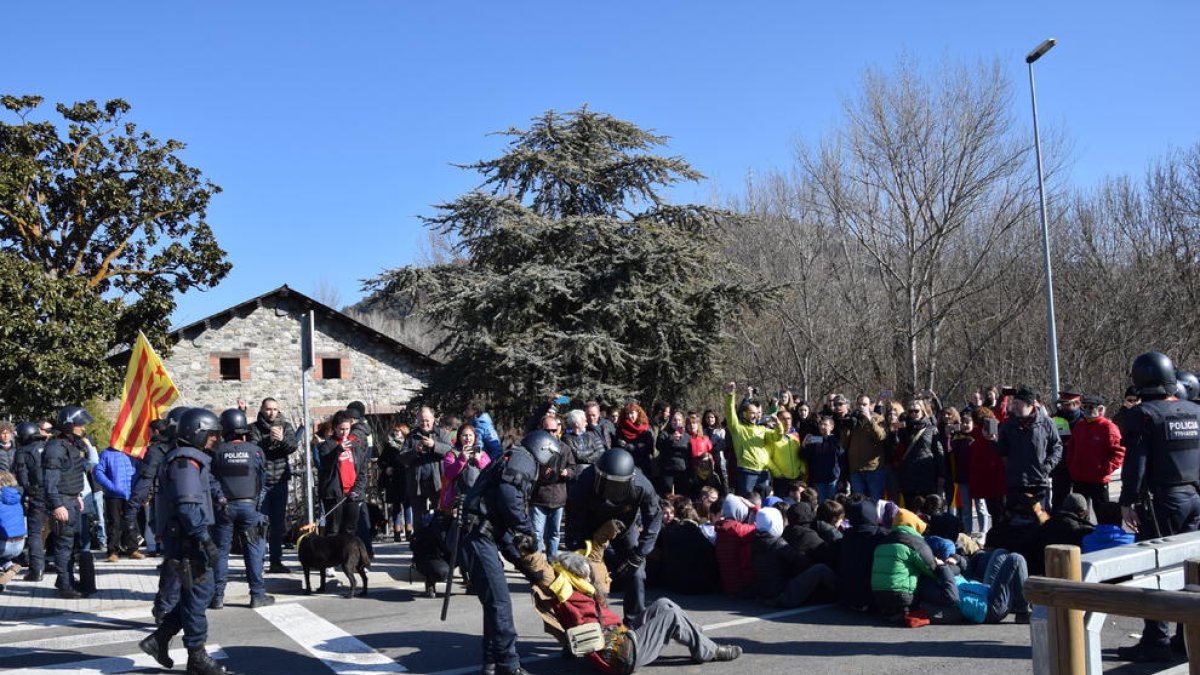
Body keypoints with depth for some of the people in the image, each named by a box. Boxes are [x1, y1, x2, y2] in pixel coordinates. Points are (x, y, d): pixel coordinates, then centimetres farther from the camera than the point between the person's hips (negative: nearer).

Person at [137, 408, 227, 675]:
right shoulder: (186, 463, -16)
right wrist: (206, 541, -27)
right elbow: (188, 507, -26)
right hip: (188, 541, -10)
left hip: (188, 541, 10)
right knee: (199, 594, -3)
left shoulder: (188, 460, 17)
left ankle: (159, 639, 20)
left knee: (197, 592, 16)